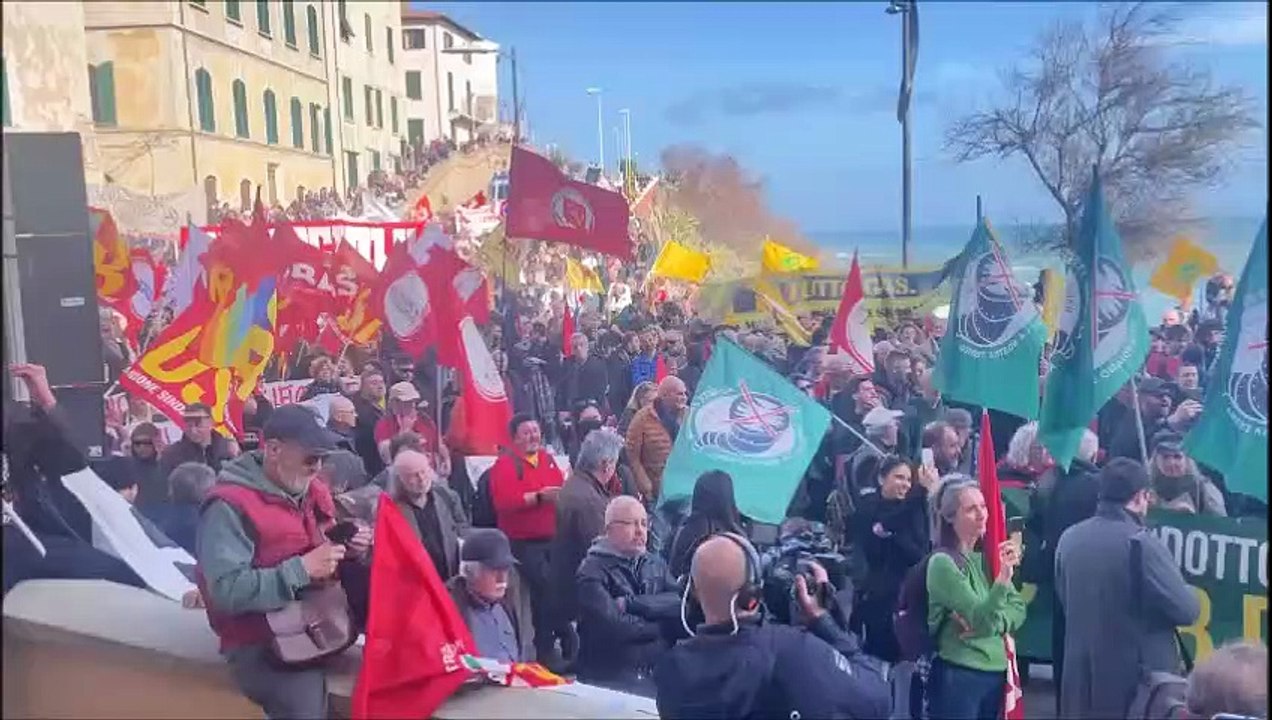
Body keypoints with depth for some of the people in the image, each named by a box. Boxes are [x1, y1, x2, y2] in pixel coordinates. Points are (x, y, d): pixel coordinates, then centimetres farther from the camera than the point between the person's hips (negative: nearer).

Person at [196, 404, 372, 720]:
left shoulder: (312, 491, 9)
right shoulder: (229, 506, -15)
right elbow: (227, 592, -22)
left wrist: (348, 550, -3)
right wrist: (302, 570, -23)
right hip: (261, 644, -7)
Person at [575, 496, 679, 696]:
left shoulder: (656, 564, 11)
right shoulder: (592, 571, -6)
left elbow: (679, 604, -5)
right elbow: (613, 628, -17)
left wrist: (631, 603, -14)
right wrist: (662, 627, -5)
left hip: (658, 674, 5)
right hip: (610, 679, -5)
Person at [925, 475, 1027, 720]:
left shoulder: (988, 556, 7)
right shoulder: (942, 562, -15)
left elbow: (1018, 608, 5)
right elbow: (980, 620, -21)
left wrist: (992, 624, -14)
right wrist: (1003, 577, -34)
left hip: (996, 672, 7)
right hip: (958, 676, -7)